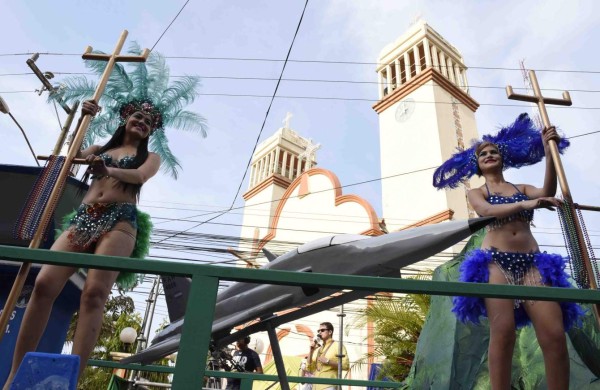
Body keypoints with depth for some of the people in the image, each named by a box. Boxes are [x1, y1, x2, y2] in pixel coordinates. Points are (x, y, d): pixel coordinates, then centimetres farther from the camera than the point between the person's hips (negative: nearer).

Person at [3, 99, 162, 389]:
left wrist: (109, 170, -19)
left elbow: (140, 176, -2)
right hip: (83, 217, 4)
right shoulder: (100, 149, 30)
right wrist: (82, 119, 8)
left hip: (120, 220, -3)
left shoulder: (150, 156, 19)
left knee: (94, 291, -24)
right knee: (44, 283, -16)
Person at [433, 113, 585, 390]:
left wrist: (549, 153, -11)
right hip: (495, 261, -3)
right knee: (503, 332, -16)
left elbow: (547, 194, -2)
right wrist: (525, 204, -25)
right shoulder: (476, 193, 15)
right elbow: (487, 210, -9)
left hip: (531, 262, 3)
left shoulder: (522, 189, 22)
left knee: (555, 334, -10)